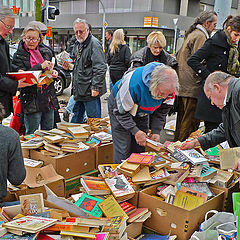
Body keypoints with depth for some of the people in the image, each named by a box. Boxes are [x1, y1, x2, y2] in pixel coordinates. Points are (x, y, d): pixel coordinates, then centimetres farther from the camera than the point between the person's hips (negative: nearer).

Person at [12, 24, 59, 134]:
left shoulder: (46, 51, 10)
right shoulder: (19, 55, -3)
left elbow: (52, 68, 24)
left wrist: (54, 73, -1)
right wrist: (41, 66, -19)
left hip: (49, 98, 5)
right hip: (32, 101, -4)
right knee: (32, 135, 1)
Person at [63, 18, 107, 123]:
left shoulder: (94, 44, -14)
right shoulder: (77, 44, 16)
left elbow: (100, 68, -22)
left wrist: (96, 87, -25)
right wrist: (69, 66, 11)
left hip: (90, 91, -9)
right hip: (79, 91, 9)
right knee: (76, 117, 20)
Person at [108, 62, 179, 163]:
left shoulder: (168, 87, -24)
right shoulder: (134, 84, -42)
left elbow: (163, 110, -6)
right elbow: (120, 111, -27)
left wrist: (156, 131, -15)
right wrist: (135, 131, -30)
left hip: (141, 113, 5)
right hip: (119, 107, -5)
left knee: (140, 147, 5)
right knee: (123, 151, -9)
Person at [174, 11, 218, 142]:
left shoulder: (191, 34, 20)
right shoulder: (200, 36, -11)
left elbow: (178, 56, 24)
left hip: (183, 85, 10)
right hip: (192, 87, -10)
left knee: (182, 120, 17)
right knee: (190, 122, -5)